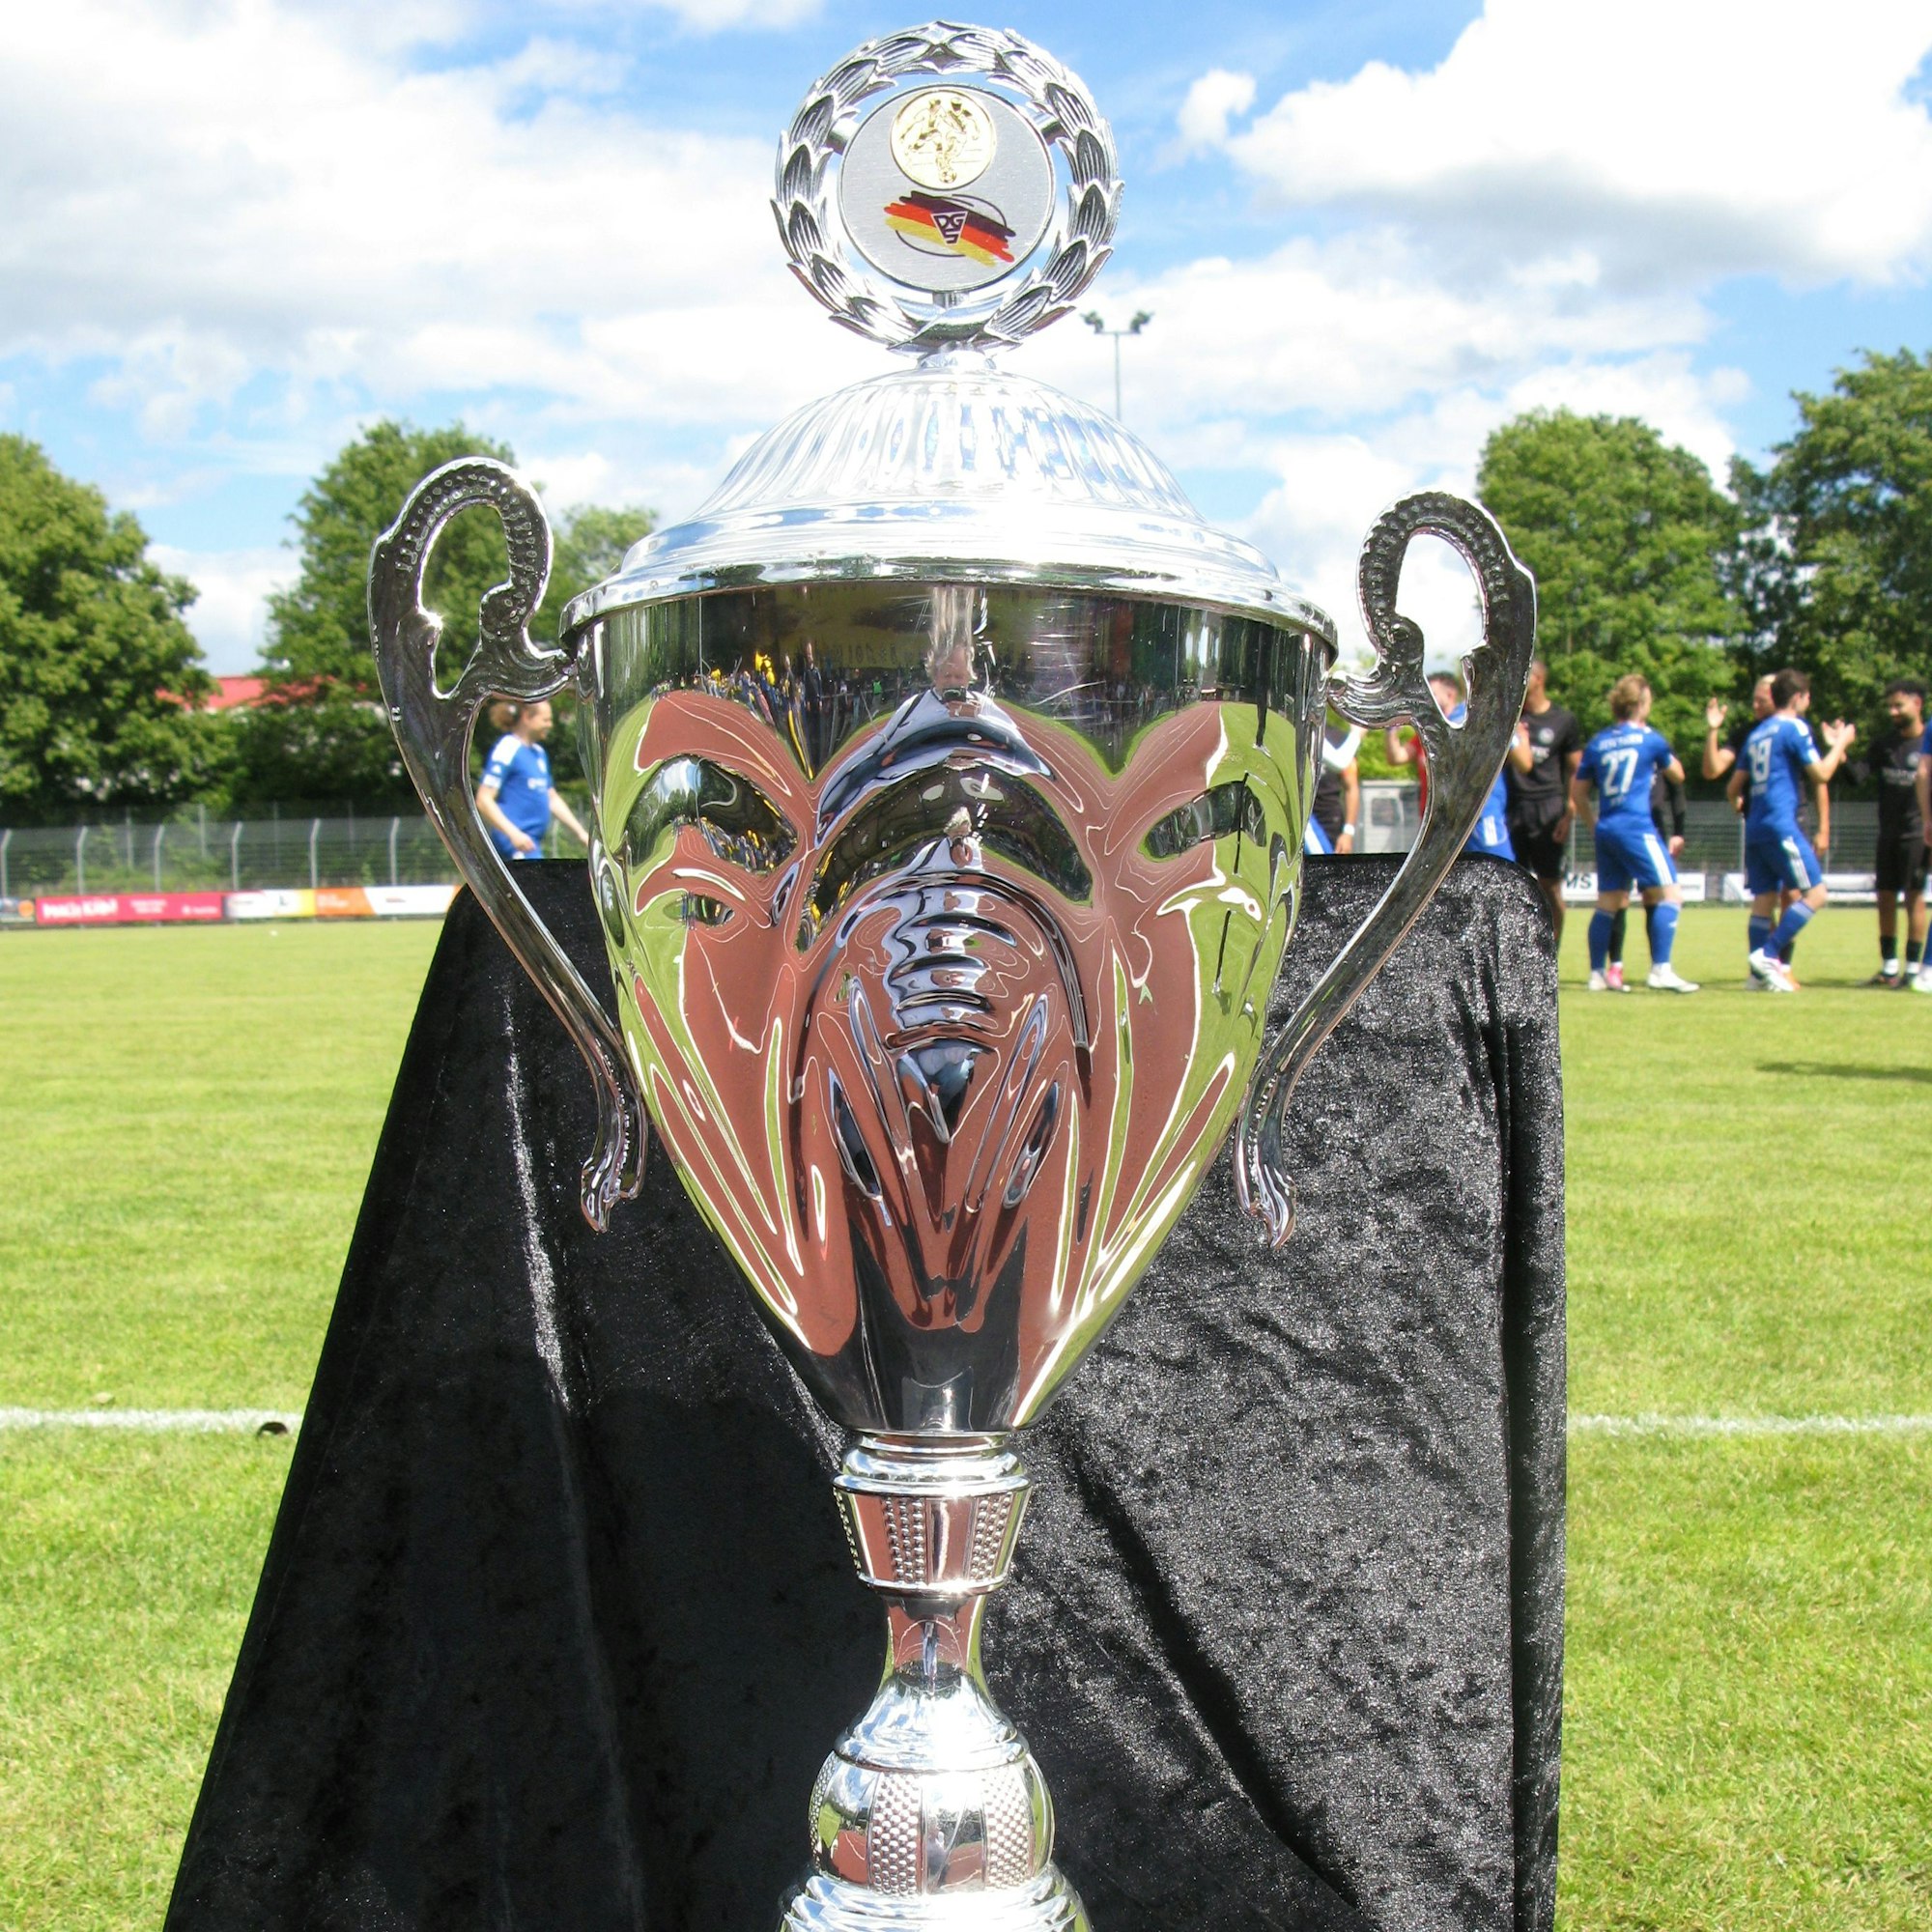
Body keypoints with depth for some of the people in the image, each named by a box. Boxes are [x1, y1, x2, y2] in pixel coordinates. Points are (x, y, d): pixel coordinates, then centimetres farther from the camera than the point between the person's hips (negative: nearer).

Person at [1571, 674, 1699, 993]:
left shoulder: (1597, 743, 11)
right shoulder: (1649, 739, -1)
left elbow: (1577, 792, 16)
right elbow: (1678, 774, 15)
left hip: (1606, 831, 6)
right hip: (1637, 829, -6)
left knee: (1608, 903, 12)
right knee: (1669, 894, -4)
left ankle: (1597, 973, 12)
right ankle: (1660, 970, -14)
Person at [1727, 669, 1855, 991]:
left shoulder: (1756, 733, 18)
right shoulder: (1795, 728, -5)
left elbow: (1733, 787, 21)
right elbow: (1821, 775, -7)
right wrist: (1840, 743, 6)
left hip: (1755, 826, 8)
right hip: (1781, 824, -8)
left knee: (1763, 898, 8)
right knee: (1815, 892, -4)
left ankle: (1759, 972, 4)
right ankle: (1768, 955, -11)